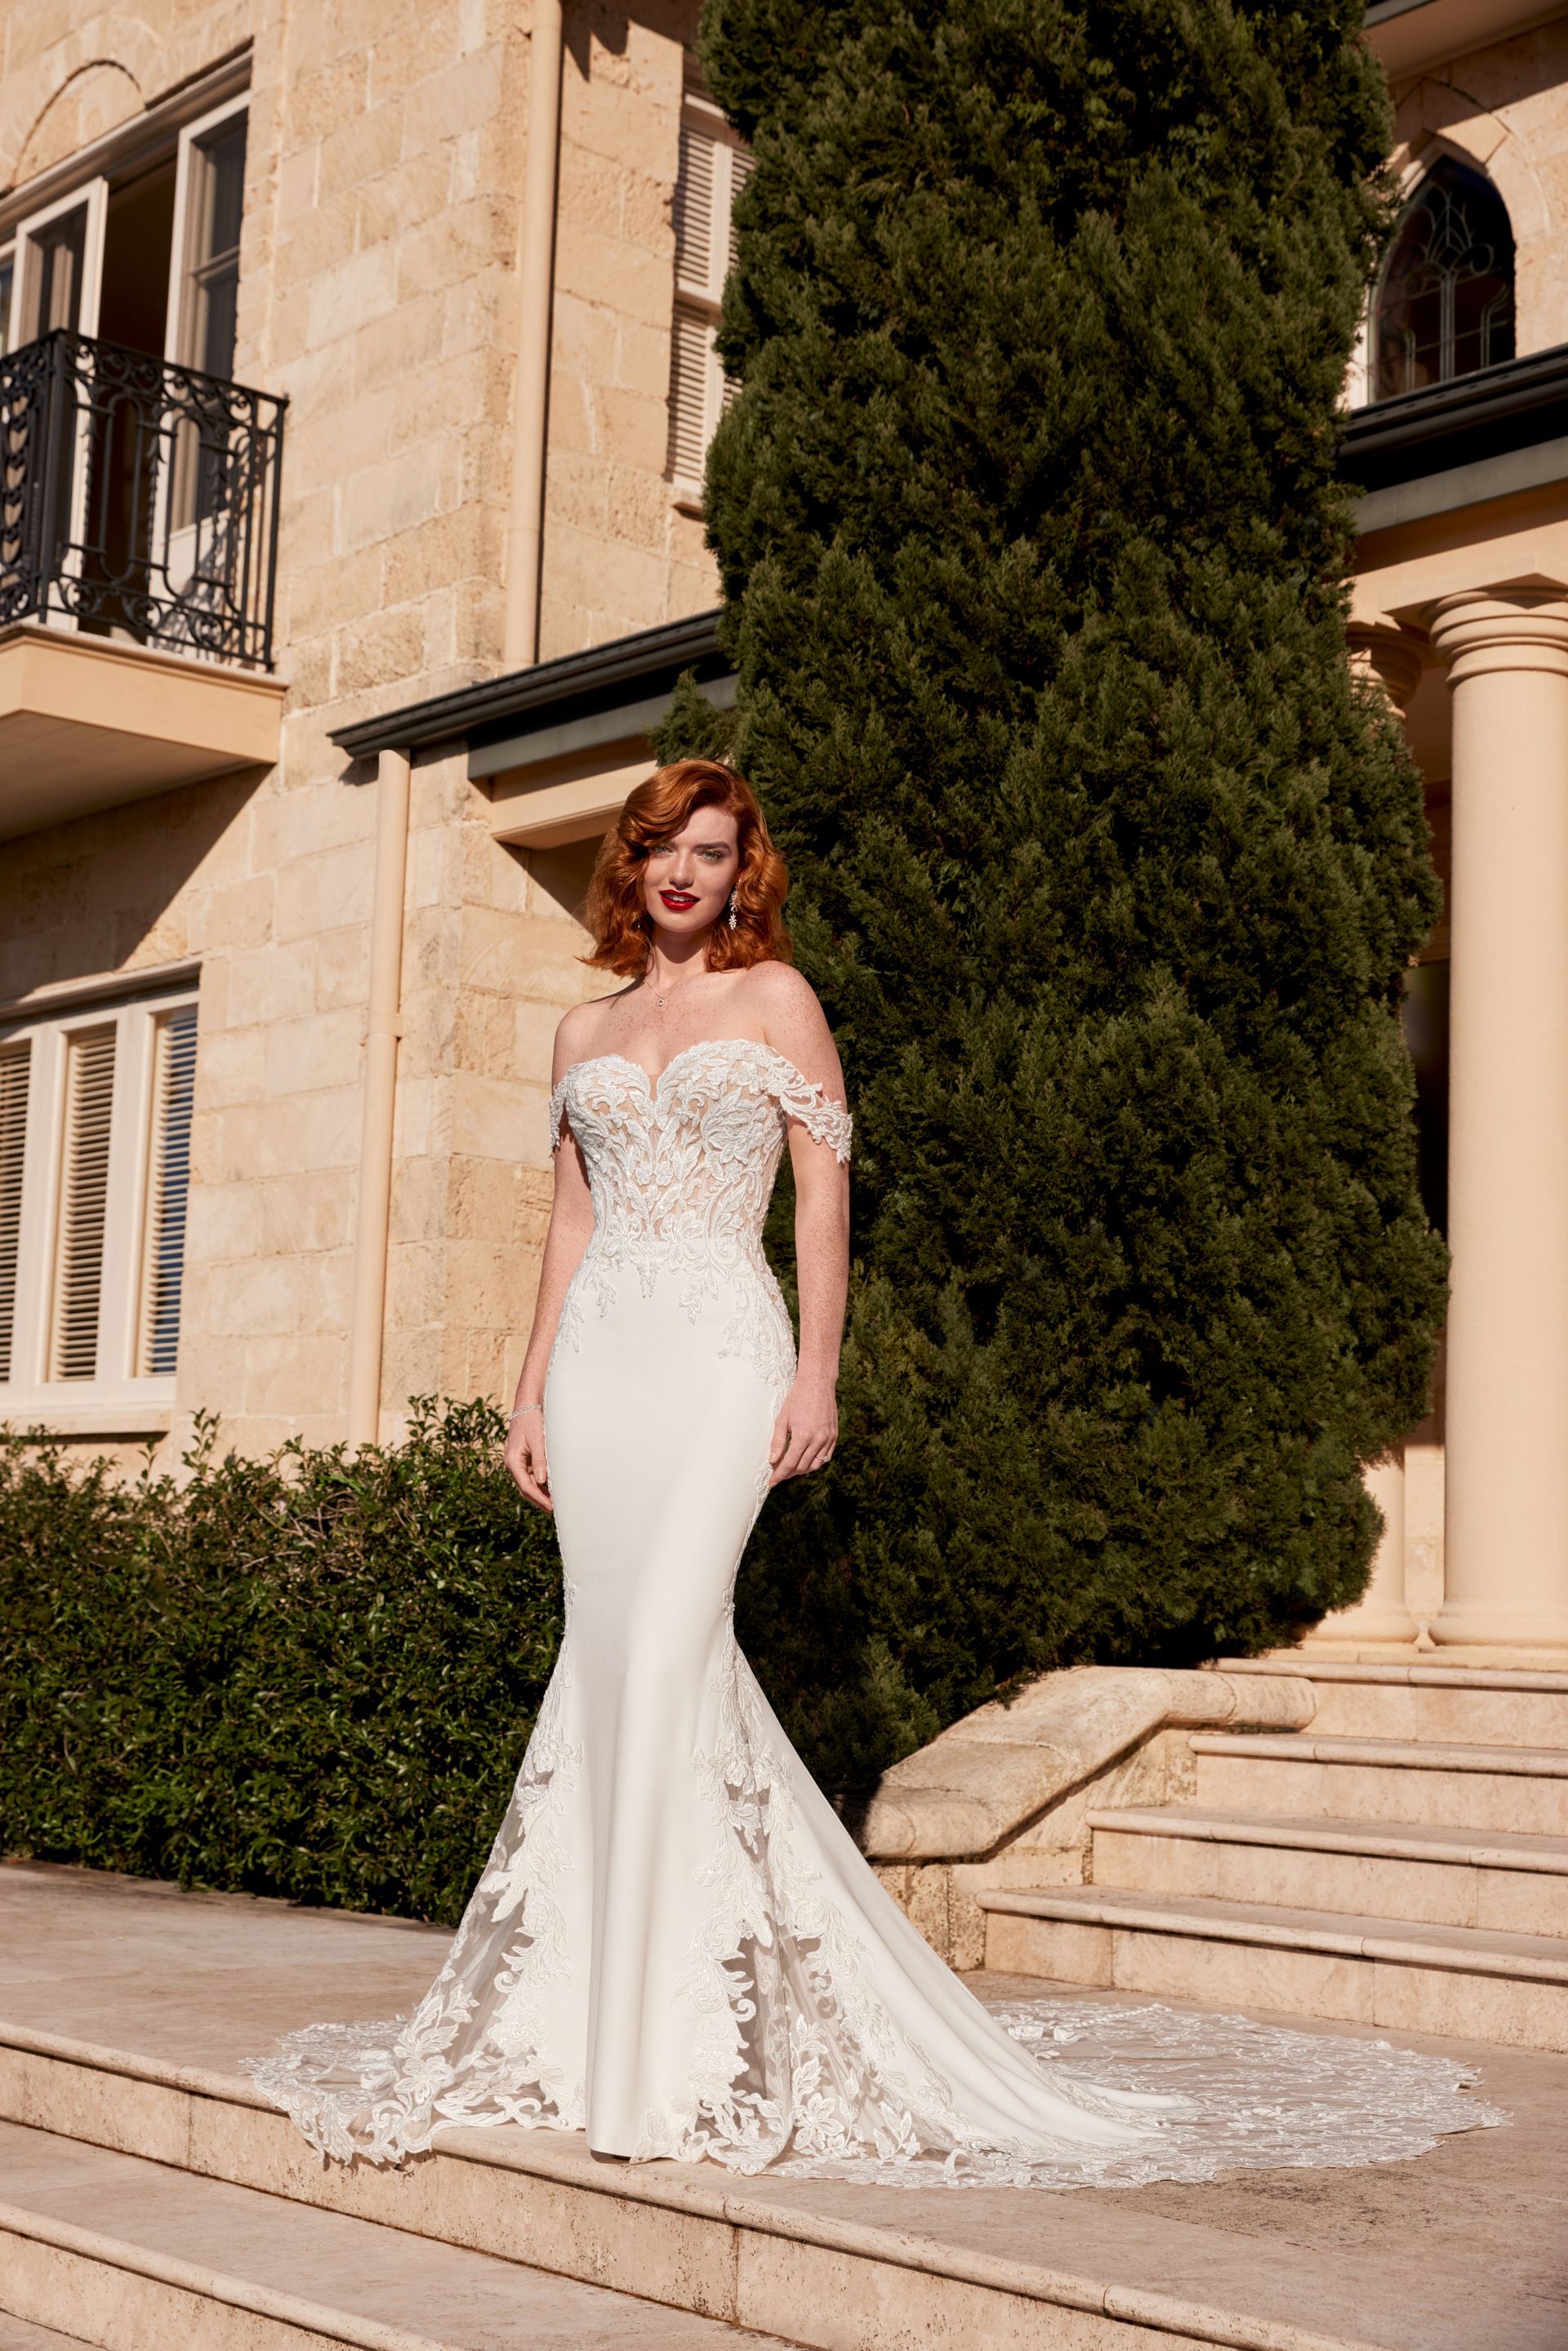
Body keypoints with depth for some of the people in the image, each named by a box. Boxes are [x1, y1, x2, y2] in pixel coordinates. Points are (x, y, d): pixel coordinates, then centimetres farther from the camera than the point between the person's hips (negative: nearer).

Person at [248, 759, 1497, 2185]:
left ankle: (656, 2050, -13)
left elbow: (824, 1189, 0)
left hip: (721, 1348, -5)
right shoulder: (588, 1032, 18)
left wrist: (818, 1373, -9)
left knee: (665, 1654, -16)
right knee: (612, 1664, 1)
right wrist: (533, 1388, 12)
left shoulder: (774, 997, 6)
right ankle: (596, 2008, 9)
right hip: (601, 1356, 5)